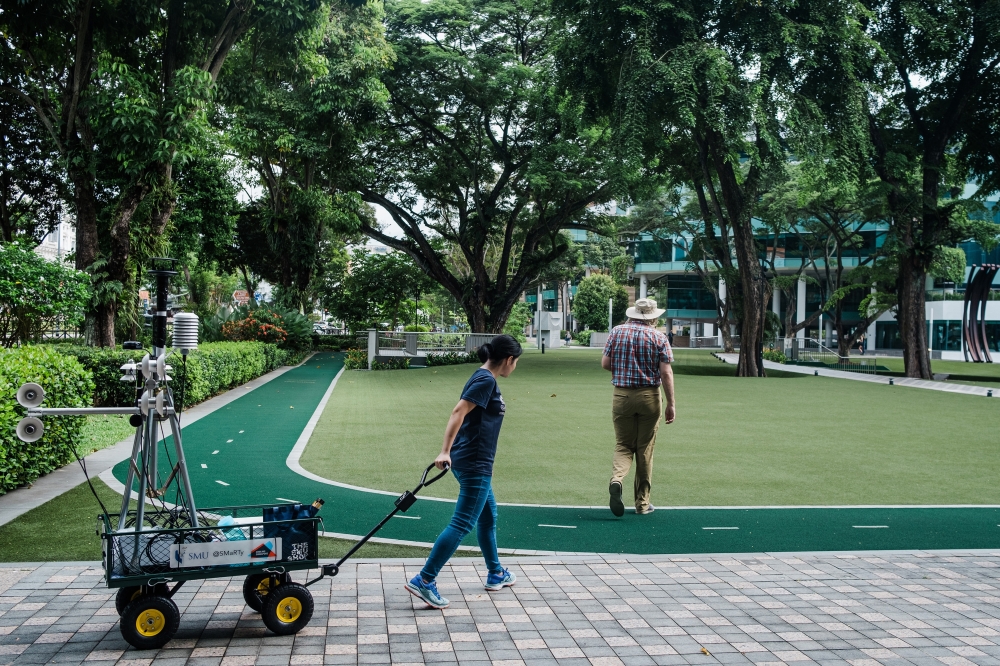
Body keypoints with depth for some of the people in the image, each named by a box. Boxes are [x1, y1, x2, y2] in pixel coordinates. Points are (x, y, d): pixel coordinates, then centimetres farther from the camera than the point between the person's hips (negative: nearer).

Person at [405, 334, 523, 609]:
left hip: (475, 462, 11)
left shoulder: (485, 379, 13)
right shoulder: (485, 380, -16)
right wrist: (445, 451, -29)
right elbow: (458, 412, -24)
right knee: (462, 524, -9)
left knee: (488, 516, 22)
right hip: (474, 463, -11)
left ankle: (495, 575, 36)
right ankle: (424, 581, -10)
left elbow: (464, 414, 19)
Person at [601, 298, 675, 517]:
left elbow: (605, 364, 1)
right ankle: (642, 503, 15)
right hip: (649, 396, -1)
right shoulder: (658, 337, -2)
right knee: (645, 450, 9)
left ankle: (616, 479, -21)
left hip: (621, 395, 1)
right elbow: (666, 373, -7)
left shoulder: (617, 332, 3)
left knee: (623, 445, 10)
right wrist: (671, 404, -3)